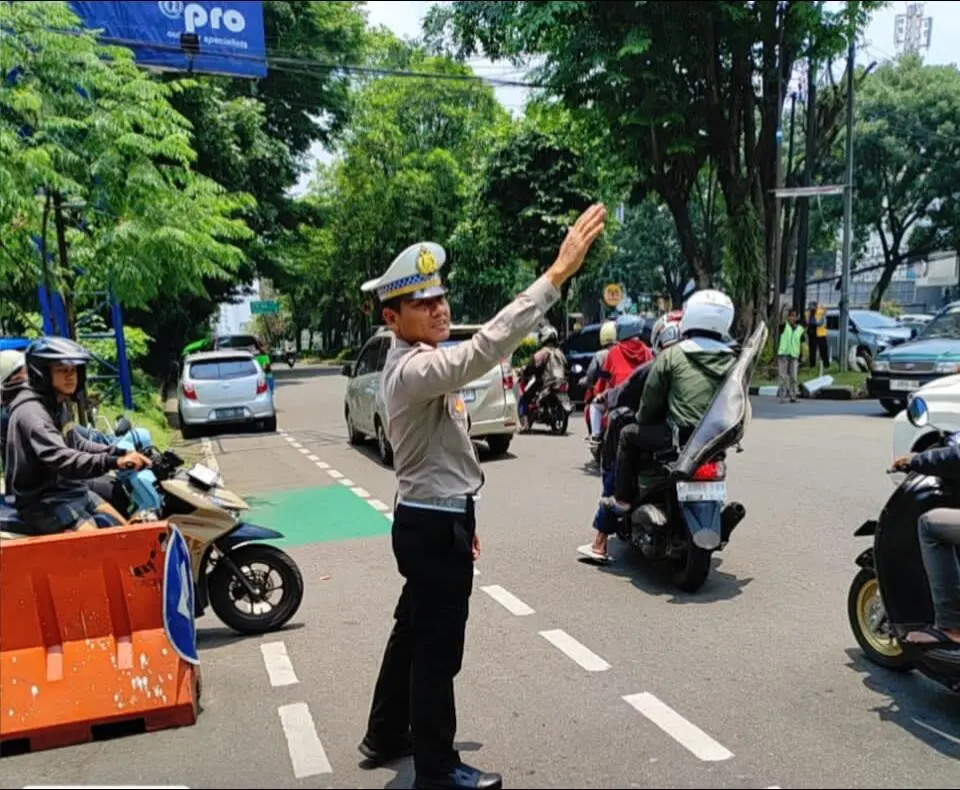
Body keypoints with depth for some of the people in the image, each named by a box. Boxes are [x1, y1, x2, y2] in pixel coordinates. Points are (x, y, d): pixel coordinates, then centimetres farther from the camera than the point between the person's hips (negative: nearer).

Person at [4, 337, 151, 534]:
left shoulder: (57, 405, 11)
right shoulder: (31, 412, -22)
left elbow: (75, 445, 19)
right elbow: (62, 460, -36)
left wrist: (119, 452, 5)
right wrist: (114, 462, -48)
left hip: (71, 490, 10)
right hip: (44, 501, -10)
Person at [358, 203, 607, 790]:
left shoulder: (423, 364, 11)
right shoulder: (413, 369, -23)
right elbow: (484, 350, -41)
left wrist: (460, 516, 22)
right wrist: (558, 274, -44)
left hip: (434, 518, 10)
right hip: (433, 526, -10)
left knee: (413, 631, 22)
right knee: (437, 649, 3)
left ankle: (387, 736, 39)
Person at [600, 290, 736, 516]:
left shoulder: (672, 355, -3)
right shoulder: (731, 361, 7)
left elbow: (651, 397, 1)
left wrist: (643, 420, 20)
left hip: (680, 436, -5)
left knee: (628, 435, 17)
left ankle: (622, 498, 16)